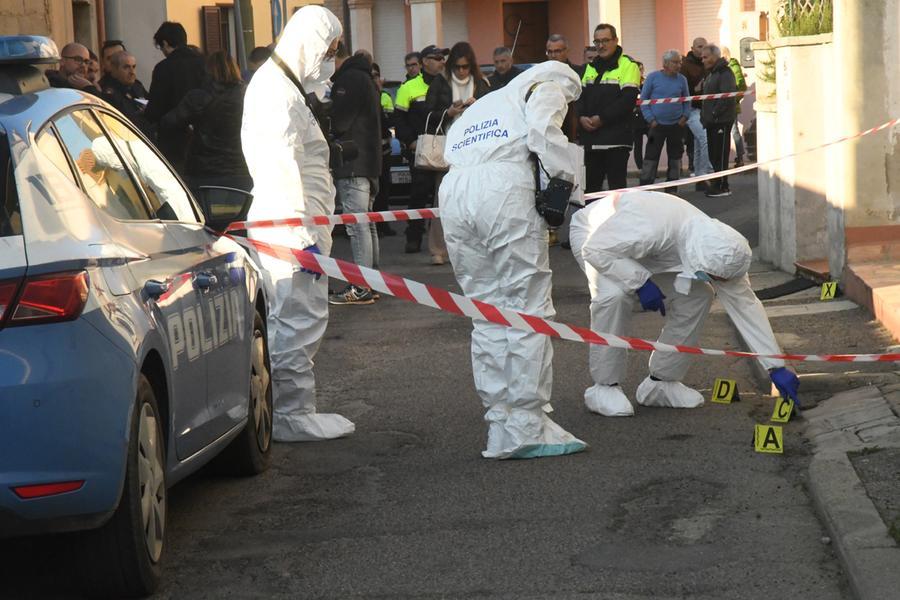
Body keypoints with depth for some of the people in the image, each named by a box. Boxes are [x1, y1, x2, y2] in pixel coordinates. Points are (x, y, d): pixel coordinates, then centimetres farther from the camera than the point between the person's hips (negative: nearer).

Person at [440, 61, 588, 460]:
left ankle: (501, 423, 12)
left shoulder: (481, 105, 39)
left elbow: (452, 146, 25)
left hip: (453, 191, 6)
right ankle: (525, 430, -4)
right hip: (504, 187, -6)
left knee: (488, 314, 12)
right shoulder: (547, 90, 19)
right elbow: (544, 131, -3)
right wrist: (563, 180, 3)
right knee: (528, 309, -2)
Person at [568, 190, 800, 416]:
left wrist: (776, 367, -18)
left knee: (697, 295, -12)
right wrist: (641, 282, -39)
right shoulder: (651, 227, -45)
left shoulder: (718, 250, -24)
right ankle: (604, 387, -18)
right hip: (595, 236, -6)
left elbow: (745, 305, -17)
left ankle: (660, 382, 2)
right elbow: (595, 250, -34)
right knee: (615, 294, -34)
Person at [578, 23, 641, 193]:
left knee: (616, 186, -5)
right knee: (591, 185, 10)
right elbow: (580, 96, 15)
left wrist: (602, 118, -17)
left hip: (616, 139, -7)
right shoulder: (591, 67, 17)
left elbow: (628, 100, -16)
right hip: (591, 138, 7)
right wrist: (582, 117, -5)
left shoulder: (628, 66, -6)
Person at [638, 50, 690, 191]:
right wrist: (650, 119, -7)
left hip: (676, 126, 3)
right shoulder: (653, 77, -4)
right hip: (657, 125, -3)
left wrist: (685, 116, -1)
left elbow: (687, 101, 14)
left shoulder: (682, 79, 5)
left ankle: (672, 189, 18)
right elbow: (643, 99, -1)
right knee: (651, 157, -6)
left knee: (675, 158, 8)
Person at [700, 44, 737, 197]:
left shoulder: (725, 73, -12)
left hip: (721, 121, -10)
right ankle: (716, 184, 18)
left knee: (720, 154, -7)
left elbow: (727, 97, -21)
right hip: (712, 122, 10)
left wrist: (713, 114, -19)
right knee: (713, 155, 12)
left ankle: (722, 187, -5)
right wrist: (704, 115, 15)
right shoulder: (711, 74, 19)